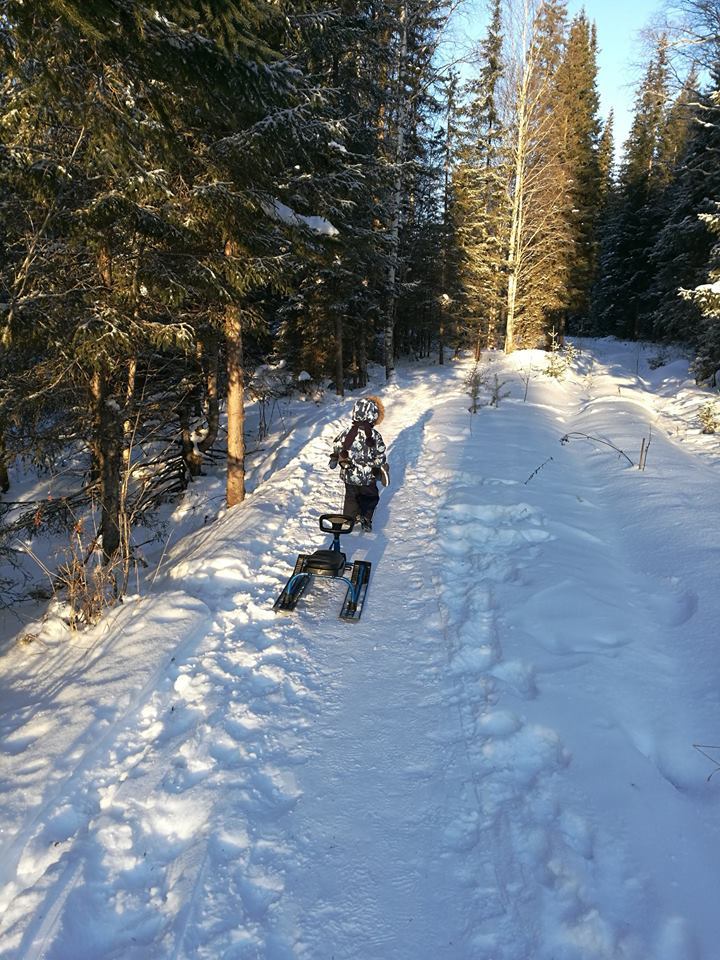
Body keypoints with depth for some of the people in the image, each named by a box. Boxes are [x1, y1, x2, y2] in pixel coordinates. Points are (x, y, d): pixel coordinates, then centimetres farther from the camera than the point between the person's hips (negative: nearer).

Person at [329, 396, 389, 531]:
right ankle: (366, 520, 14)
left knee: (351, 496, 21)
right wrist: (383, 468, 7)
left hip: (348, 475, 2)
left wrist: (334, 459, 19)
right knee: (370, 497, 19)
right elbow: (380, 457, -11)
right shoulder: (375, 436, -18)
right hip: (368, 476, -2)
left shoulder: (347, 432, -13)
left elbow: (337, 447, 0)